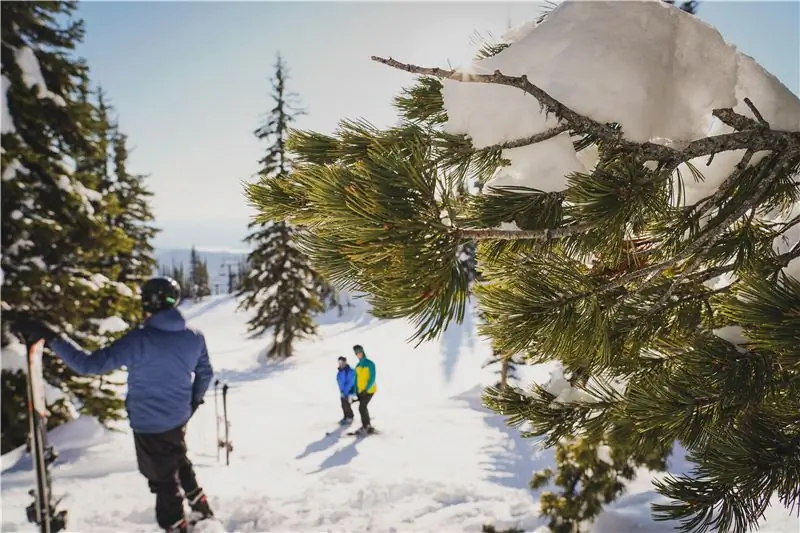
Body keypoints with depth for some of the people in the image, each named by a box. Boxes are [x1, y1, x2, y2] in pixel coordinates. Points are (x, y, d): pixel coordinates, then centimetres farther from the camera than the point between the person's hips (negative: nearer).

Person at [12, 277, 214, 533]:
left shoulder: (139, 340, -25)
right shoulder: (195, 338, -9)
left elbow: (90, 364, -26)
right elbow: (205, 373, 3)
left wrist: (50, 337, -20)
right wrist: (194, 402, 20)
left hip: (149, 424, -5)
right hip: (179, 419, 5)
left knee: (164, 479, 12)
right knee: (179, 462, 30)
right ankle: (202, 510, 43)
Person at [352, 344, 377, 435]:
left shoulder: (369, 363, -8)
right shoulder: (358, 365, 12)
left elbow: (372, 378, -14)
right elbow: (356, 379, 14)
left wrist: (366, 389, -21)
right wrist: (356, 391, 9)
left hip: (369, 390, -7)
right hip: (361, 391, 7)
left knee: (362, 407, -13)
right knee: (363, 408, 9)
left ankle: (364, 427, -5)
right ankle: (369, 427, 19)